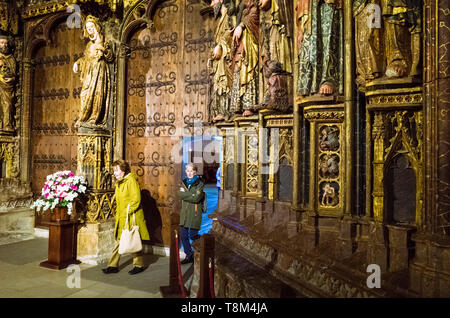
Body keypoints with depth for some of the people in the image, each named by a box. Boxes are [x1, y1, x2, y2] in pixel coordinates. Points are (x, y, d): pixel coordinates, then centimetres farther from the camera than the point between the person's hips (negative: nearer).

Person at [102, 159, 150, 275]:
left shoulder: (131, 180, -13)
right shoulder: (119, 183, 15)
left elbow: (136, 199, -19)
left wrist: (128, 212, -19)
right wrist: (118, 215, 16)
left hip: (131, 217, -8)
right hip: (121, 218, 8)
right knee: (118, 240, 11)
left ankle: (139, 265, 16)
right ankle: (113, 265, 19)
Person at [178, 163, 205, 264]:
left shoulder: (200, 183, -6)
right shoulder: (184, 182, 11)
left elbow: (196, 198, -17)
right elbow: (180, 194, -4)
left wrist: (185, 193, -9)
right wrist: (191, 195, -15)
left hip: (195, 212, -5)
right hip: (185, 211, 6)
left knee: (193, 235, -1)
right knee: (183, 235, 6)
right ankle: (189, 255, 22)